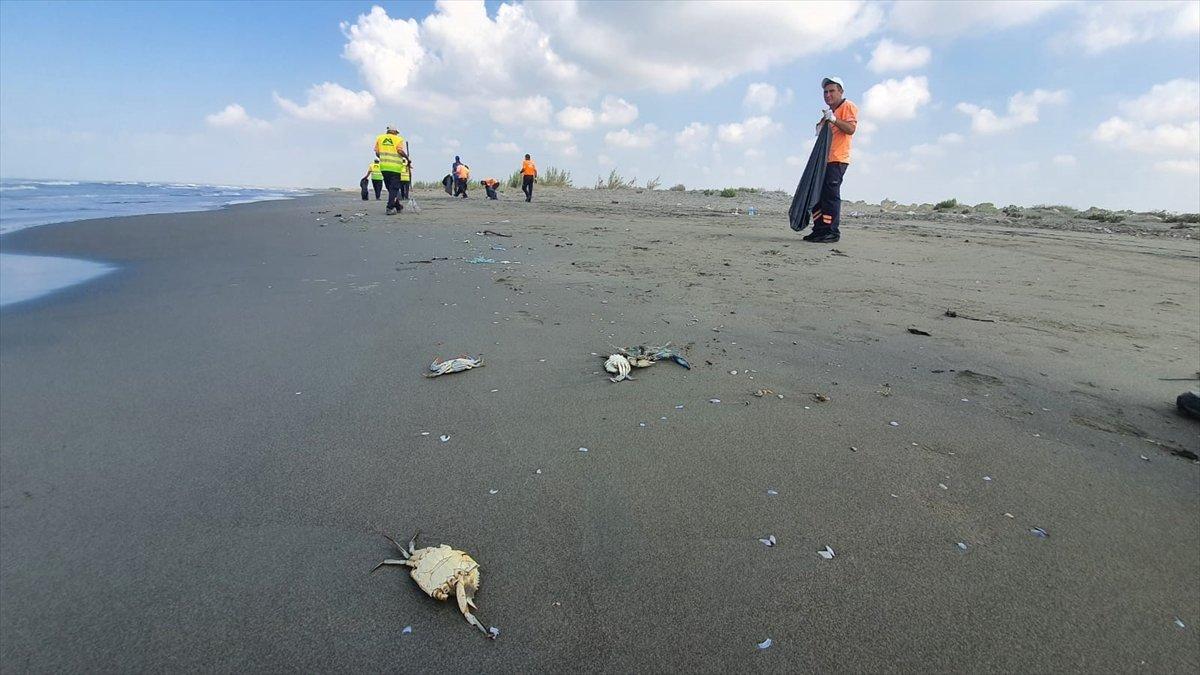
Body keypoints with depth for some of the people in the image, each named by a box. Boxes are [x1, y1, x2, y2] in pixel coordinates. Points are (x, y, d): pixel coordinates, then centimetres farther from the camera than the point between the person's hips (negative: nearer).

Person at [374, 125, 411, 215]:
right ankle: (390, 208, -9)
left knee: (390, 187, 15)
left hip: (383, 166, 4)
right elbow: (400, 151, -14)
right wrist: (408, 160, -3)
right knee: (394, 188, 0)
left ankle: (397, 206, 24)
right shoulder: (398, 139, 2)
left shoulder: (379, 138, 13)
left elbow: (377, 153, 9)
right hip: (395, 167, -4)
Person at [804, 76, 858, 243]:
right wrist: (821, 125, 17)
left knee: (830, 195, -14)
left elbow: (851, 129, -13)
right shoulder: (828, 111, 28)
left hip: (838, 160, -9)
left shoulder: (848, 106, 1)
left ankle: (832, 232, -12)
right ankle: (819, 231, 9)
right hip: (824, 159, 9)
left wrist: (834, 119, -23)